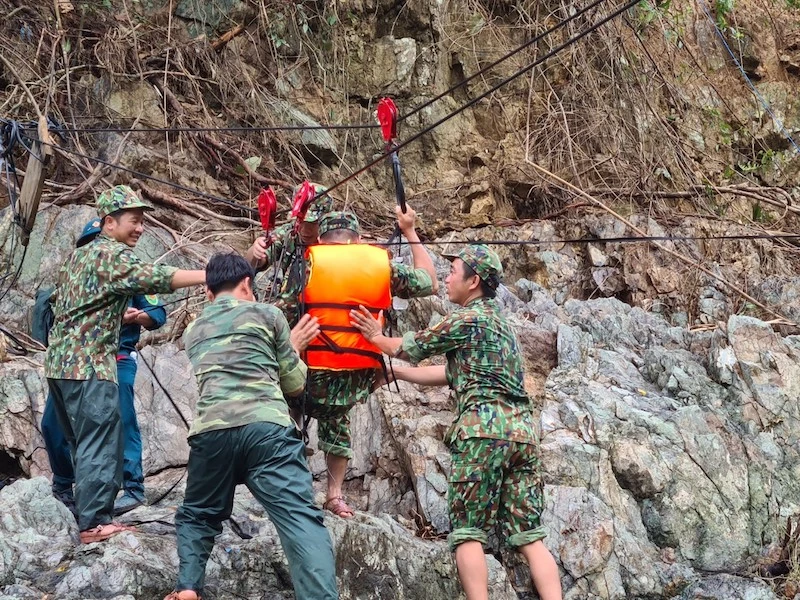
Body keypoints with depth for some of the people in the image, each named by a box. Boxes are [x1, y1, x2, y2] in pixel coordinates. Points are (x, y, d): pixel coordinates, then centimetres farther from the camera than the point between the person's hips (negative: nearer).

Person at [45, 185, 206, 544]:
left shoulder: (80, 255, 21)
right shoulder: (112, 253, -9)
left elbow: (59, 301, 26)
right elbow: (151, 278, -25)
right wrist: (211, 276, -32)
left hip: (60, 361, 10)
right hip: (89, 364, -10)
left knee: (83, 444, 14)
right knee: (100, 445, -7)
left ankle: (88, 515, 17)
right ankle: (95, 523, -8)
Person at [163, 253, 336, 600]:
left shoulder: (194, 331, 30)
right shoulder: (267, 314, 19)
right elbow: (294, 384, 24)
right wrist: (292, 348, 43)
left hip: (211, 431, 3)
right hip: (266, 427, -3)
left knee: (197, 516, 25)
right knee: (302, 520, -14)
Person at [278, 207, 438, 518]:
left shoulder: (310, 262, -1)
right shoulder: (382, 265, 5)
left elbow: (279, 319, -5)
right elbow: (430, 283, 21)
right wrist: (410, 232, 28)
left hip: (313, 375, -3)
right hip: (358, 381, 3)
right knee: (335, 421, 29)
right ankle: (335, 495, 25)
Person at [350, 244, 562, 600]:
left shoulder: (468, 319, 1)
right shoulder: (500, 323, 27)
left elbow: (412, 347, 11)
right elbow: (450, 374, 30)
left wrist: (377, 338, 31)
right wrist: (391, 371, 34)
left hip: (484, 427, -8)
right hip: (521, 429, 8)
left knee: (468, 533, -5)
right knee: (529, 536, 2)